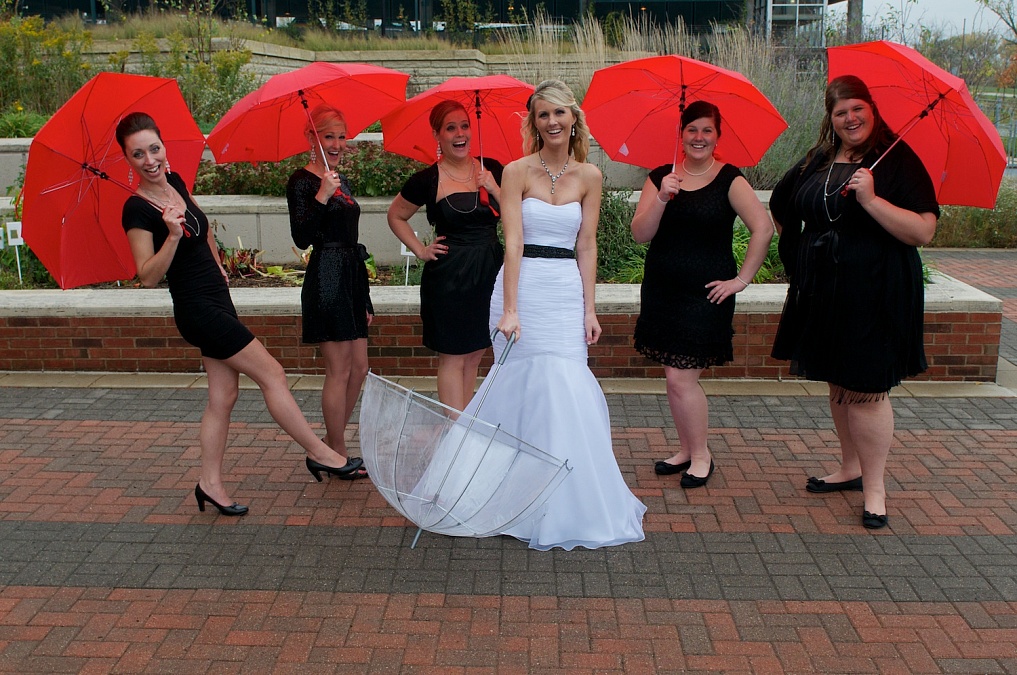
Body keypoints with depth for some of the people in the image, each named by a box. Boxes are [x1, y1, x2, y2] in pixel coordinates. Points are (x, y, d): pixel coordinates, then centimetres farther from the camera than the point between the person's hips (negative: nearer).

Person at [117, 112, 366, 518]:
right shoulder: (138, 210, -17)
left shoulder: (175, 182, 6)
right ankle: (320, 454, 8)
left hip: (216, 299, 8)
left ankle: (210, 483, 19)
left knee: (224, 394, 10)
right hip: (198, 309, -8)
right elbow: (148, 277, -20)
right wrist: (172, 236, -31)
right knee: (271, 374, -3)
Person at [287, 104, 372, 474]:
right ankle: (338, 455, 9)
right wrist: (322, 195, -28)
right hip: (326, 279, -9)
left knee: (358, 368, 10)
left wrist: (365, 298, 20)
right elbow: (302, 238, -18)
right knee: (339, 370, -3)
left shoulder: (341, 179, 17)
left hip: (352, 276, 9)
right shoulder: (302, 180, -8)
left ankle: (330, 445, 22)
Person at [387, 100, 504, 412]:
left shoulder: (492, 170, 3)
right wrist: (420, 250, 0)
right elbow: (395, 216, 9)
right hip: (449, 276, -4)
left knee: (474, 356, 13)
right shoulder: (427, 180, -5)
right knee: (452, 358, 0)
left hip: (489, 272, 4)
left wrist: (495, 189, -10)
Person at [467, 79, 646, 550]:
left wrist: (589, 309, 2)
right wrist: (509, 310, -16)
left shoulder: (589, 176, 8)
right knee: (549, 386, -6)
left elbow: (586, 247, 8)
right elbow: (513, 243, -10)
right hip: (525, 286, -3)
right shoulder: (517, 172, -2)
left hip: (567, 291, 3)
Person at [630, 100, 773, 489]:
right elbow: (640, 234, -4)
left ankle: (701, 456, 11)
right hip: (662, 292, 4)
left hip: (705, 294, -4)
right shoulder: (660, 177, 5)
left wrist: (742, 278, -8)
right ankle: (687, 450, 26)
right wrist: (662, 198, -19)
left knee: (681, 378, -8)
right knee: (675, 379, 10)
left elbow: (763, 229, -7)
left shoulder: (729, 180, -4)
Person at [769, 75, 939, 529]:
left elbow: (923, 232, -18)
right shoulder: (817, 162, 9)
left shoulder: (898, 160, -9)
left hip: (874, 294, -6)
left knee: (866, 389, -3)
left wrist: (871, 200, -26)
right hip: (822, 291, 6)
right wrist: (801, 254, 19)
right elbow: (781, 210, 25)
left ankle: (874, 487, 9)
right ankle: (851, 468, 32)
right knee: (838, 384, 15)